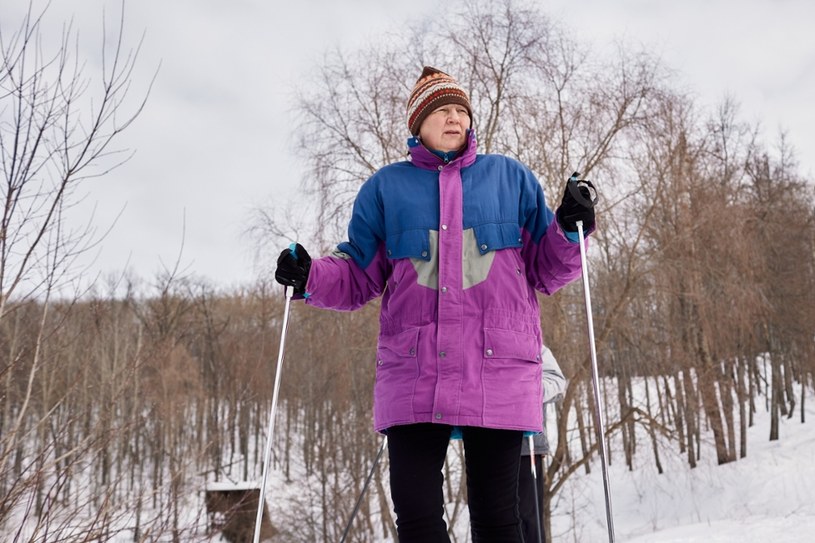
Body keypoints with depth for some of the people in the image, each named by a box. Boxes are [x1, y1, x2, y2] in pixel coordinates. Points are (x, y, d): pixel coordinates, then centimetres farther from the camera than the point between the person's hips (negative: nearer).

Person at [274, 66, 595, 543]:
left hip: (499, 366, 0)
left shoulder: (510, 177, 13)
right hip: (414, 370, 1)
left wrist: (570, 231, -5)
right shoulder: (386, 187, 13)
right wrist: (310, 276, -4)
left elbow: (546, 271, 13)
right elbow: (359, 276, 14)